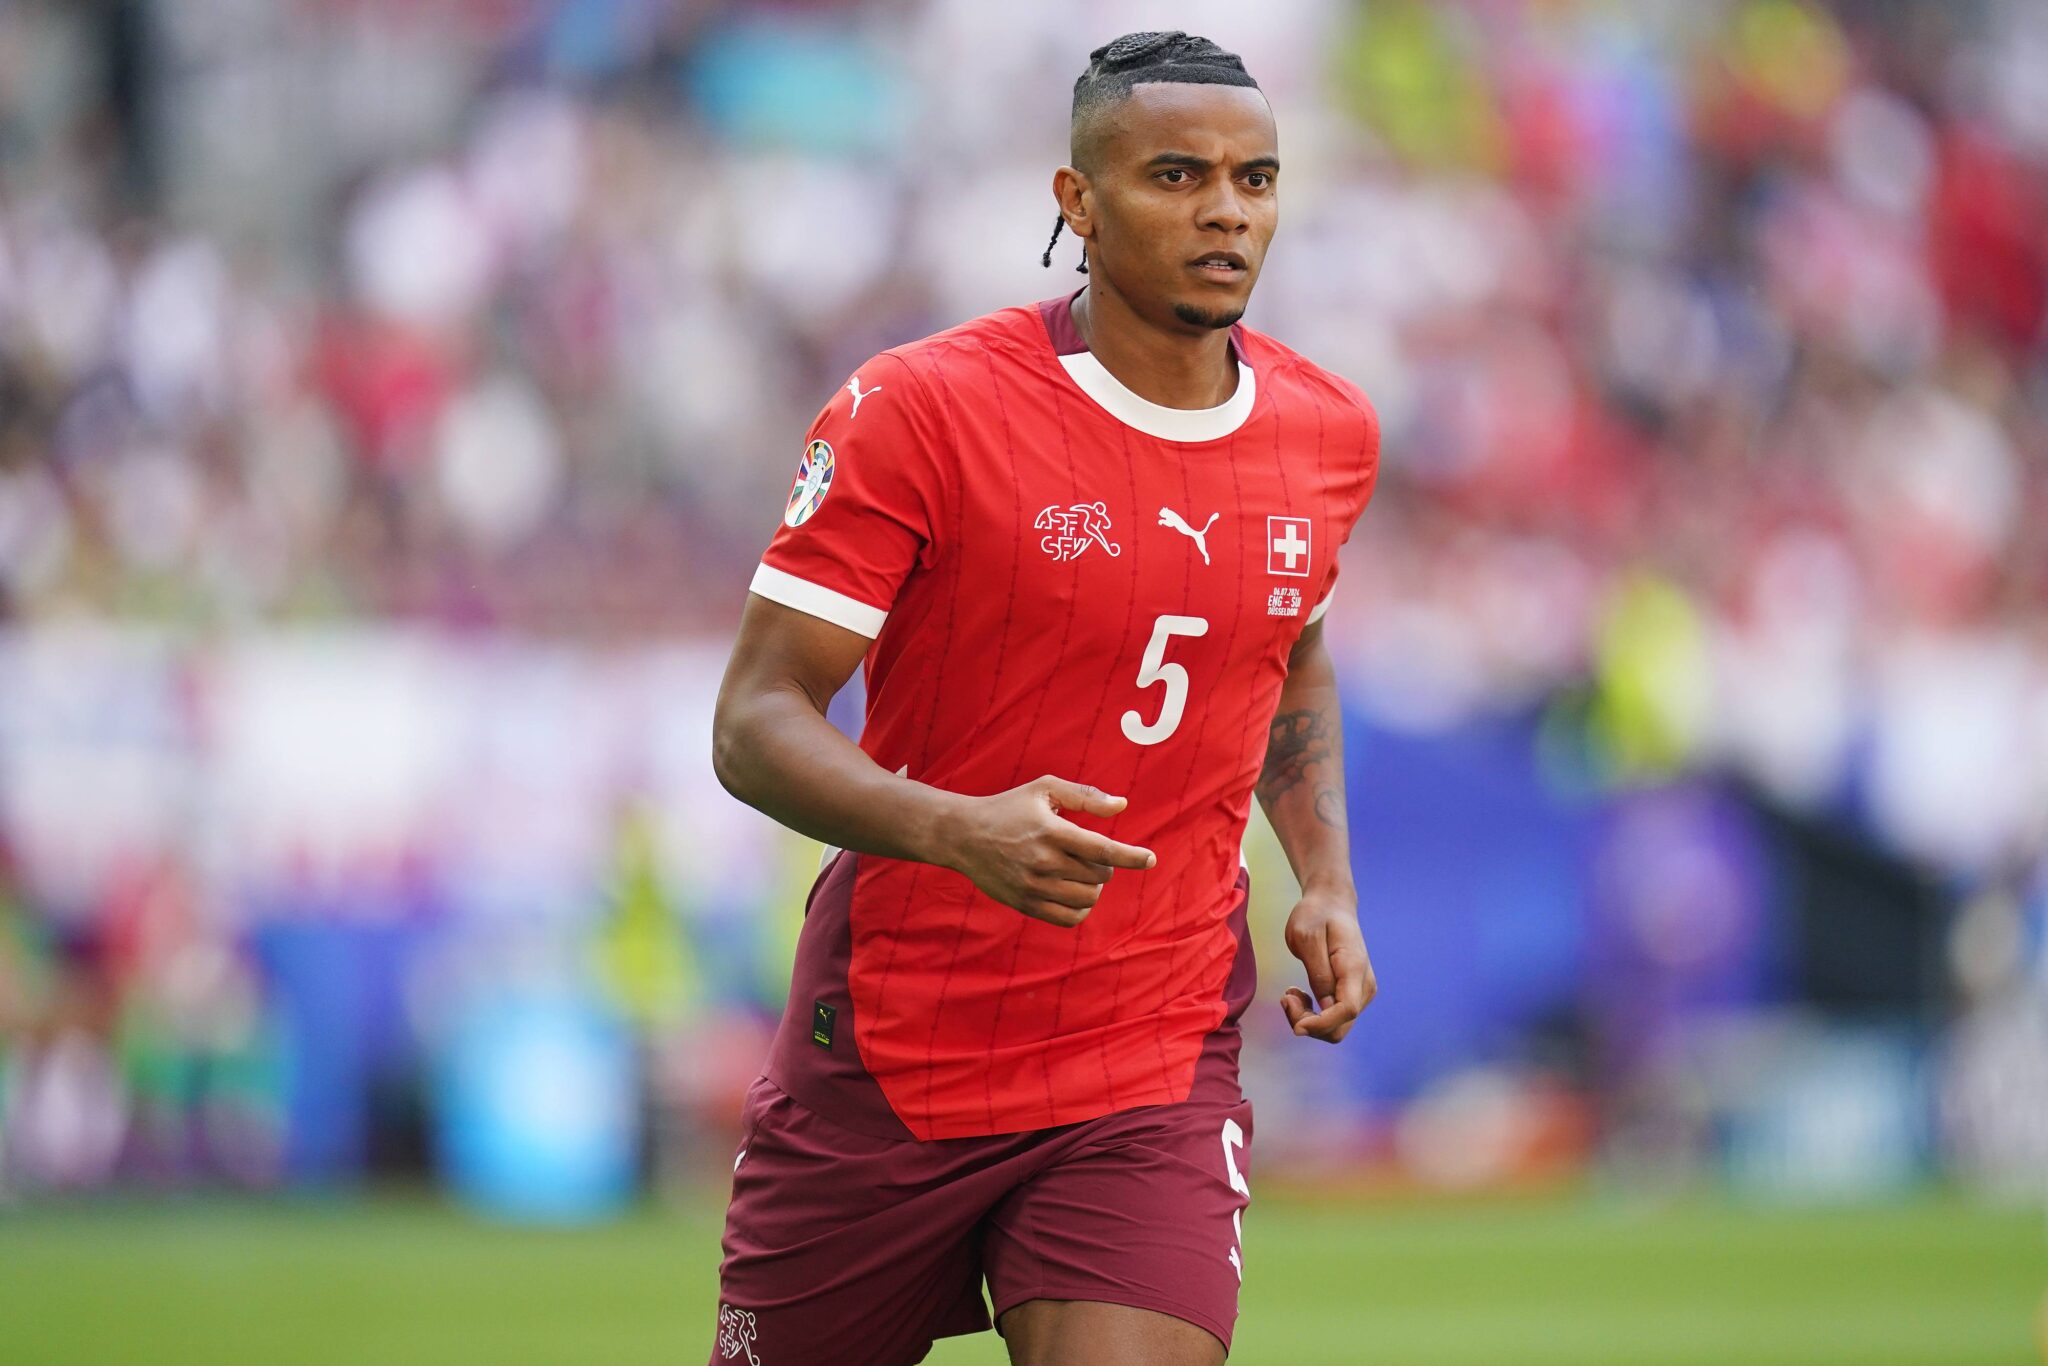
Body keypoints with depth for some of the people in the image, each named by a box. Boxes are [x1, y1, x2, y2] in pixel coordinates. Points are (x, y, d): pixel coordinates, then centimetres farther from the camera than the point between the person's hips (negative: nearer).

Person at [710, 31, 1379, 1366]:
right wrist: (957, 830, -32)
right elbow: (755, 724, -14)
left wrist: (1326, 882, 9)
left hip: (1157, 1067, 2)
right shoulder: (917, 408, -12)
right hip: (889, 1047, -2)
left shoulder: (1328, 433, 4)